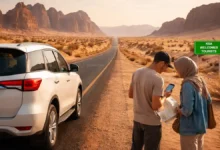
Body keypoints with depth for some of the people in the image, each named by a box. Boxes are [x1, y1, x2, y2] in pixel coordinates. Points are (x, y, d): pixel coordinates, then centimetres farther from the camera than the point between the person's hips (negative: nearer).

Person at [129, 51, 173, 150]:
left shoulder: (137, 73, -1)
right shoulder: (158, 79, -23)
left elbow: (130, 94, 9)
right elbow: (156, 106, -25)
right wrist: (164, 96, -7)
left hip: (137, 119, 7)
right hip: (152, 122, -7)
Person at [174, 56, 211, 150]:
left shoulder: (188, 85, -23)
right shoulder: (200, 81, 1)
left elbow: (187, 110, -27)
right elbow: (208, 101, 11)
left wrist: (179, 110, -5)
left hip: (190, 128, -8)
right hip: (201, 125, 8)